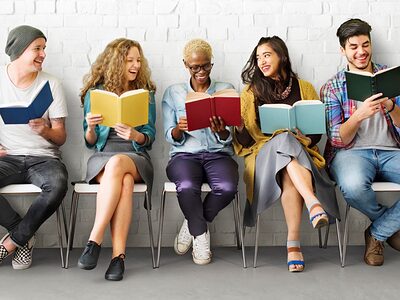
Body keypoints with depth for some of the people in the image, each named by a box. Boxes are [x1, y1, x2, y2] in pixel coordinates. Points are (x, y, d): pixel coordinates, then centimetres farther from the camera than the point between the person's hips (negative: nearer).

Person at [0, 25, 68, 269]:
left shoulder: (51, 84, 5)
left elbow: (61, 137, 5)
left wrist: (44, 130, -18)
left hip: (43, 157, 0)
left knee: (58, 185, -34)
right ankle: (25, 236, -9)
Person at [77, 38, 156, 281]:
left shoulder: (145, 93, 12)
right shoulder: (95, 92, 11)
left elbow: (150, 138, 7)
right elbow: (90, 142, 10)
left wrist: (135, 135, -16)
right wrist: (90, 128, -13)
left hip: (136, 156, 0)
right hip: (102, 156, 0)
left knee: (117, 164, -38)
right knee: (124, 182, -37)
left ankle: (95, 240, -37)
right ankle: (119, 255, -37)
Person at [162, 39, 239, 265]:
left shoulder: (226, 90, 12)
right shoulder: (173, 93, 13)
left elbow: (229, 138, 4)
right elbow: (170, 137, 7)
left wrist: (221, 132, -20)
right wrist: (179, 129, -17)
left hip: (218, 154, 1)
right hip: (185, 154, 0)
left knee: (227, 187, -33)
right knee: (187, 186, -36)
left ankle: (192, 225, -3)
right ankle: (201, 233, -7)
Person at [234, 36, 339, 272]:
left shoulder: (304, 88, 15)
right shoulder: (252, 92, 12)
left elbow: (318, 129, 12)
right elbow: (245, 140, 5)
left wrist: (307, 140, -10)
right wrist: (238, 126, -17)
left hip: (300, 152, 1)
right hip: (264, 153, -1)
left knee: (289, 175, -37)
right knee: (284, 140, -36)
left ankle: (294, 242, -40)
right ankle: (313, 203, -52)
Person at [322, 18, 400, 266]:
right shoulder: (332, 87, 8)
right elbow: (339, 140, -2)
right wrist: (359, 115, -21)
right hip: (352, 151, -2)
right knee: (353, 186, -38)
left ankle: (377, 233, -3)